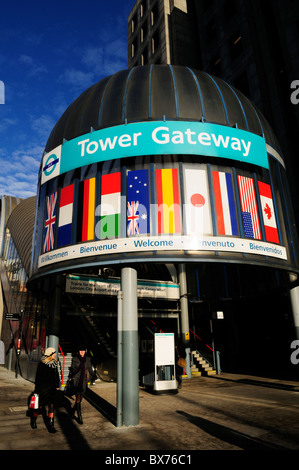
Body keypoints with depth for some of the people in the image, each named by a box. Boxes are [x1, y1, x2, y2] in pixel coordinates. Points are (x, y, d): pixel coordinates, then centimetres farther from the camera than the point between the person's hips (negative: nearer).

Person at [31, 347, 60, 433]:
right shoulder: (42, 364, -14)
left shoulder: (55, 363, 3)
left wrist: (57, 385, 16)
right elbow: (38, 377, -11)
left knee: (51, 406, 1)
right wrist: (37, 389, -11)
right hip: (42, 388, -4)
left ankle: (50, 425, 8)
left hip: (52, 389, 5)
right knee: (39, 405, 8)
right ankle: (33, 420, 36)